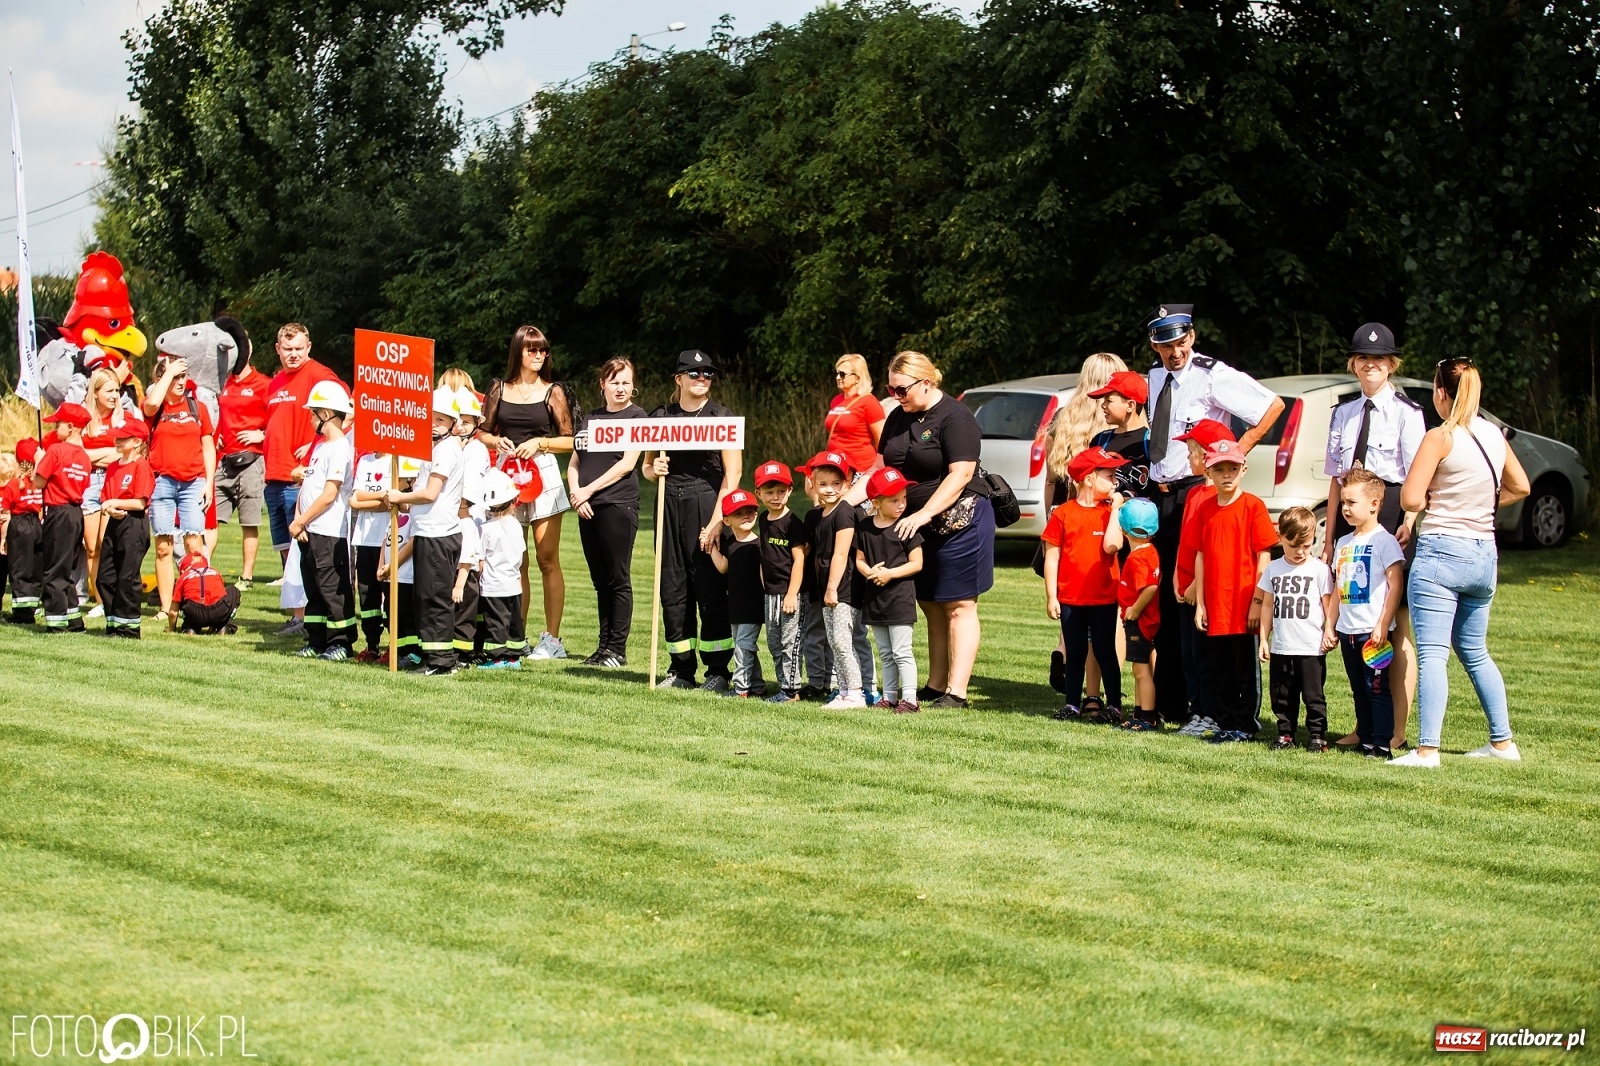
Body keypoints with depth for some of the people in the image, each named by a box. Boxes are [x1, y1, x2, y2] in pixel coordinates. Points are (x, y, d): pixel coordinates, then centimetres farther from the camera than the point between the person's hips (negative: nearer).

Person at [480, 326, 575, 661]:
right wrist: (496, 441, -6)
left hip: (542, 473, -3)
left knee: (547, 559, -3)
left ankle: (552, 639, -1)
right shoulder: (500, 389, 9)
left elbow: (570, 440, 2)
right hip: (507, 474, 3)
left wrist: (539, 443, -12)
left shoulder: (553, 392, 3)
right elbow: (483, 432, 14)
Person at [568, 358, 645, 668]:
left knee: (617, 580, -4)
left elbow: (627, 463, -9)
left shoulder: (636, 416, 0)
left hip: (618, 505, -6)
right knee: (600, 581, 8)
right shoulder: (592, 417, 17)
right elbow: (574, 462, 15)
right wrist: (576, 493, -3)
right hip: (588, 508, 6)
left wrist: (588, 490, -10)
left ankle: (618, 650, -1)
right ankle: (603, 646, 12)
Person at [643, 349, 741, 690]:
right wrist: (653, 468, -7)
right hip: (669, 504, 4)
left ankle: (718, 670, 1)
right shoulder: (660, 416, 10)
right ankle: (681, 668, 14)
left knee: (709, 586, -6)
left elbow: (732, 474, -7)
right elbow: (646, 467, 18)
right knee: (672, 586, 5)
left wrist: (717, 520, -15)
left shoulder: (722, 417, -2)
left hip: (707, 503, -4)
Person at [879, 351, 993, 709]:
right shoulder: (898, 419, 11)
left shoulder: (955, 417, -13)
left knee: (958, 607, -4)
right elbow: (884, 467, 16)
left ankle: (955, 692, -4)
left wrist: (924, 514, -26)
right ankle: (934, 687, 15)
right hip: (915, 525, 8)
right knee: (931, 608, 10)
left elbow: (961, 474, -20)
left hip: (958, 521, -8)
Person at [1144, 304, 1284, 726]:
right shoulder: (1156, 377, 13)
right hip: (1161, 493, 8)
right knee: (1164, 597, 10)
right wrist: (1153, 480, 14)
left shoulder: (1213, 375, -9)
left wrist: (1237, 452, -8)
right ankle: (1169, 700, 17)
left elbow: (1273, 405, -8)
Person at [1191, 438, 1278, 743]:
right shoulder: (1205, 509, 8)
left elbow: (1264, 555, -8)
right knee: (1219, 670, 11)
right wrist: (1199, 603, 7)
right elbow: (1201, 556, 11)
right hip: (1215, 608, 5)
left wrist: (1257, 602, -11)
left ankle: (1245, 726, 13)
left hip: (1244, 607, -5)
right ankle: (1225, 724, 20)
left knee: (1246, 669, 4)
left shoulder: (1253, 505, -6)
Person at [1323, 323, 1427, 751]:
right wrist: (1329, 538, 13)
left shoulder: (1406, 412, -2)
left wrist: (1409, 522, -23)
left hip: (1390, 511, -6)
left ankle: (1398, 730, 2)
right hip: (1350, 516, 6)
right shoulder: (1343, 414, 16)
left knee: (1397, 625, -2)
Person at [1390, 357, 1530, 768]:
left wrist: (1432, 502, 6)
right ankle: (1502, 741, 22)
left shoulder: (1441, 437, -10)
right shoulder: (1493, 434, 9)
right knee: (1474, 652, 20)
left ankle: (1427, 749, -16)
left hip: (1440, 551, -7)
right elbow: (1520, 487, 23)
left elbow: (1411, 499, -14)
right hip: (1484, 554, 7)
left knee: (1432, 653, -9)